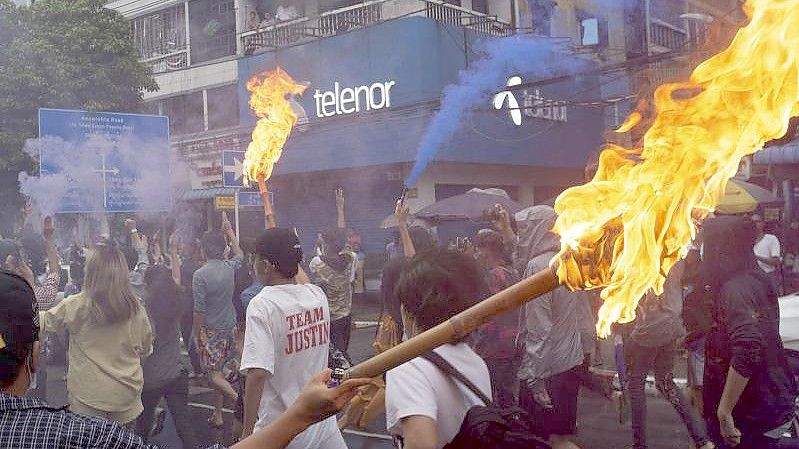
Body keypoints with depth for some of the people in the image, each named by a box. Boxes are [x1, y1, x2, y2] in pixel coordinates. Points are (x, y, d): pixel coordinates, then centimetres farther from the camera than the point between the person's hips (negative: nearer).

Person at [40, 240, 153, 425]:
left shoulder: (75, 307, -13)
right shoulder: (136, 309, -7)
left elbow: (44, 321, 7)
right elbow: (146, 349, 8)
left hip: (88, 397, -2)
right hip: (127, 396, 2)